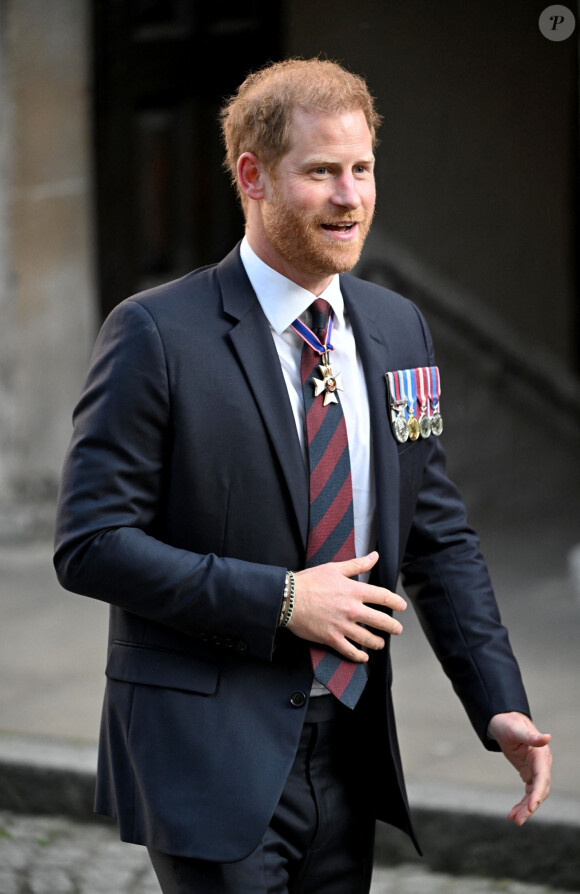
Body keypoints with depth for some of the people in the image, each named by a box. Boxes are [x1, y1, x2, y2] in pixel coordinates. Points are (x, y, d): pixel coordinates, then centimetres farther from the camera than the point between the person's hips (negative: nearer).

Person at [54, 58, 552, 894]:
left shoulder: (398, 329, 9)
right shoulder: (158, 334, -10)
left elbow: (439, 538, 12)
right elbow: (89, 544, -14)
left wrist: (501, 705, 0)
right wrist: (280, 600, -18)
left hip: (350, 755, 6)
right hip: (212, 759, -6)